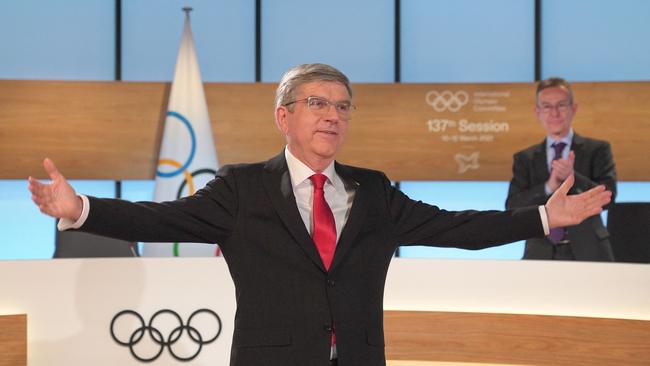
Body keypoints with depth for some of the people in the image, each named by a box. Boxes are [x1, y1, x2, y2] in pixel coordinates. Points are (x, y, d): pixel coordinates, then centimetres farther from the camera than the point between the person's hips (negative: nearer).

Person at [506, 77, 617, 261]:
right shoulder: (524, 158, 9)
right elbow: (512, 206, -2)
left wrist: (573, 177, -22)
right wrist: (548, 187, -18)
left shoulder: (597, 149, 5)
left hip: (587, 252, -1)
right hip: (540, 253, 1)